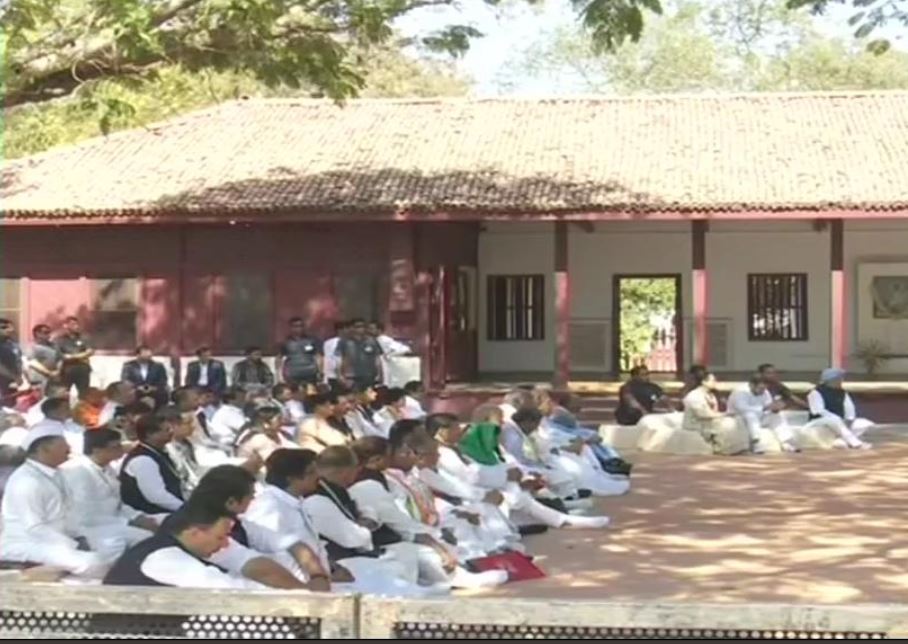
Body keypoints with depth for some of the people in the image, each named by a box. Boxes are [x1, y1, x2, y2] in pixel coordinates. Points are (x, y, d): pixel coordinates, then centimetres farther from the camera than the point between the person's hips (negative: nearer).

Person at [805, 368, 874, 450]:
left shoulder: (842, 392, 10)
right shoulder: (816, 392, -10)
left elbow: (849, 408, 8)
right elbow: (819, 411, -20)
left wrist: (849, 420, -15)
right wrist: (840, 419, -26)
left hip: (840, 423, 7)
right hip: (820, 422, -7)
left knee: (867, 424, -9)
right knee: (834, 420, -41)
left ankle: (842, 441, -27)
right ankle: (855, 443, -41)